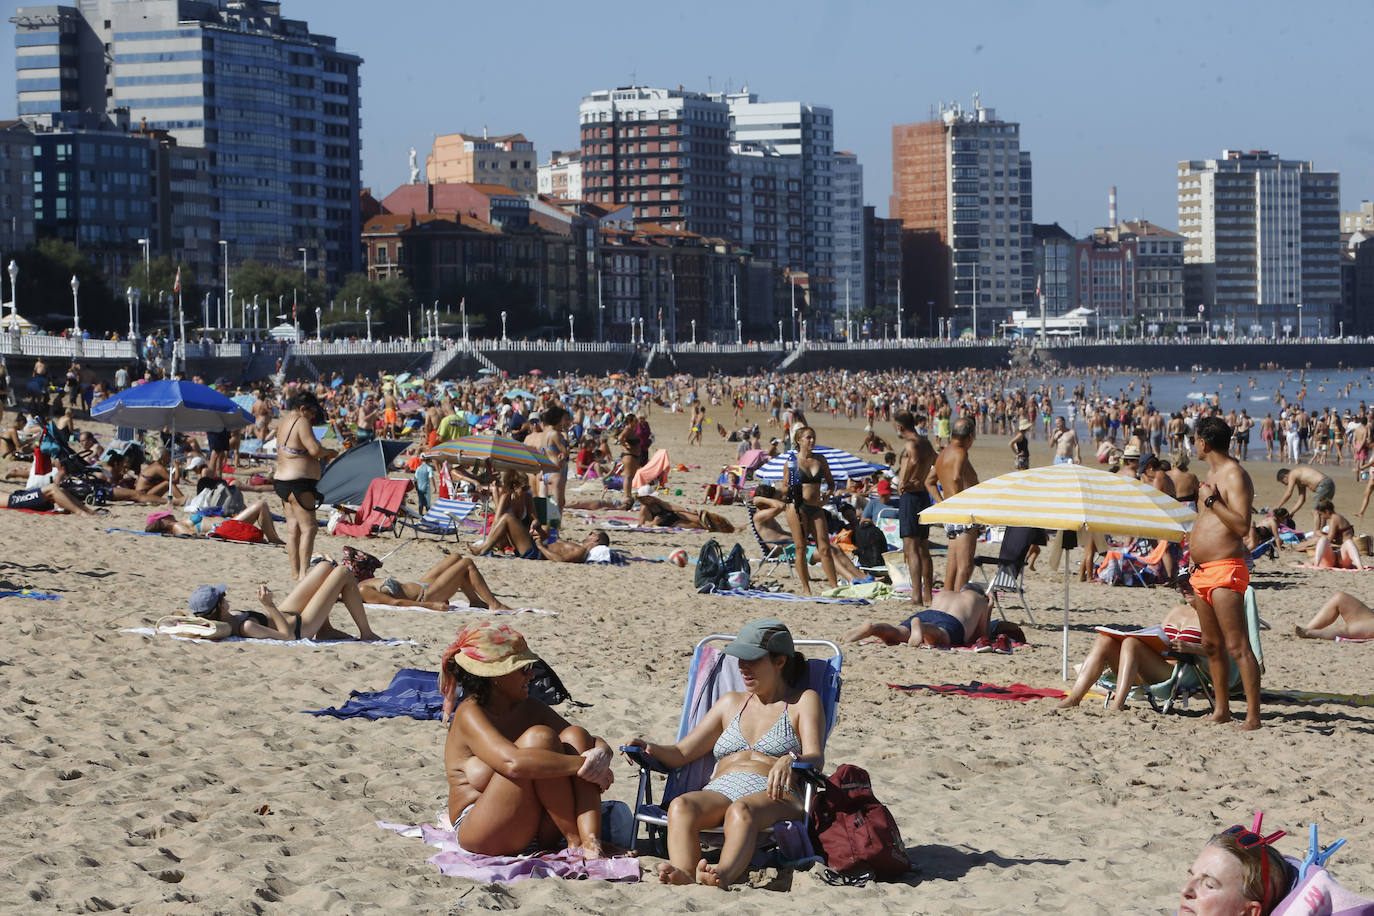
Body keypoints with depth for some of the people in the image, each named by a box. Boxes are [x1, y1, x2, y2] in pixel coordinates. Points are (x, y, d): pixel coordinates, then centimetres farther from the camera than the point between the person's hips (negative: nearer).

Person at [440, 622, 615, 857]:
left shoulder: (527, 709, 13)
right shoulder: (469, 714, -11)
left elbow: (592, 741, 13)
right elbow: (513, 762, -30)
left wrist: (601, 753, -13)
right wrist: (582, 764, -25)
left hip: (537, 835, 7)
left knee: (575, 736, -8)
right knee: (540, 737, -22)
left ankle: (591, 841, -27)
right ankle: (575, 840, -17)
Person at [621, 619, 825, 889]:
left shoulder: (803, 702, 16)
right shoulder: (732, 702, 30)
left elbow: (816, 759, -2)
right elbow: (680, 754, 25)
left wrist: (789, 761, -27)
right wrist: (650, 749, 2)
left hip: (773, 797, -4)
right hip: (720, 791, 4)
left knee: (742, 810, -41)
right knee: (681, 806, -32)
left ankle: (724, 875, -70)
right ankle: (683, 877, -59)